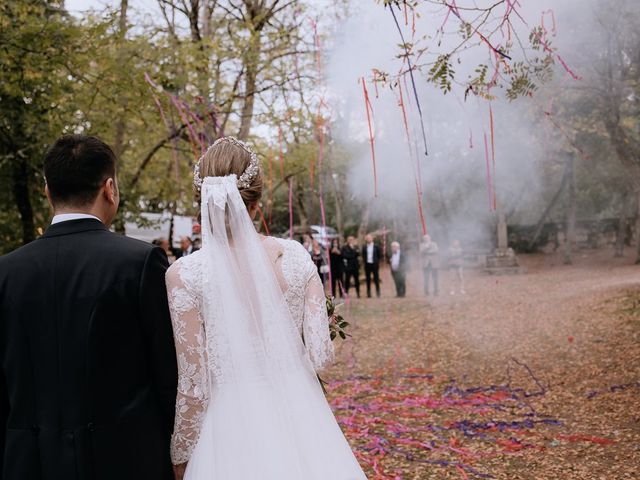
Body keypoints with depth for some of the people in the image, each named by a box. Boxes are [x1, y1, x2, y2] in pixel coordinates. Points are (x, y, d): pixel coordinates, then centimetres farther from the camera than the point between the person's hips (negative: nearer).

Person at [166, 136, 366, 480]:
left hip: (233, 426, -2)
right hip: (299, 416, 3)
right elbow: (321, 353, -6)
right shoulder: (295, 255, -6)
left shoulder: (185, 275, -13)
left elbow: (193, 386, -11)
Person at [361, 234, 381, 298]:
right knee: (368, 280, 3)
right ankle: (368, 294, 7)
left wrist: (377, 262, 0)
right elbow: (363, 256, 12)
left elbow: (379, 256, 5)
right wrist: (365, 261, 1)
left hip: (374, 264, -2)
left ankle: (378, 293, 6)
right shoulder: (364, 247, 5)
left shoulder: (376, 247, 1)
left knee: (376, 279, 0)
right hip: (367, 264, 2)